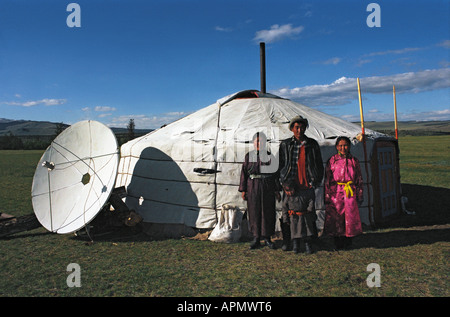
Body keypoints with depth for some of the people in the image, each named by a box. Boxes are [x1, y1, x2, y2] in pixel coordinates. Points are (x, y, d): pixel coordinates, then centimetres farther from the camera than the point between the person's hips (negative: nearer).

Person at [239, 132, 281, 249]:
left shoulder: (269, 156, 5)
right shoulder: (249, 156, 4)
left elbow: (275, 173, 6)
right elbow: (244, 173, 4)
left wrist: (277, 190, 3)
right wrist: (243, 190, -1)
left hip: (268, 187, 0)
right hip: (253, 187, 0)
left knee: (268, 212, 4)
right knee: (254, 212, 3)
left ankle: (267, 238, 17)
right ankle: (256, 238, 14)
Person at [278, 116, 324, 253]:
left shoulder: (313, 144, 9)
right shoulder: (285, 145, 6)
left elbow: (319, 165, 16)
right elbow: (280, 166, 7)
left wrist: (316, 182, 8)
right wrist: (284, 184, 0)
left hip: (308, 187, 1)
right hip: (290, 186, -1)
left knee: (309, 215, 2)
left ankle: (308, 242, 16)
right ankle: (287, 241, 17)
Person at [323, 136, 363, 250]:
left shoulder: (354, 161, 9)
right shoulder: (332, 160, 3)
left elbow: (359, 179, 13)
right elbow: (327, 180, 3)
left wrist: (359, 195, 10)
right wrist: (327, 196, -1)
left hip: (350, 193, 2)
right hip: (335, 193, -1)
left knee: (350, 217, 2)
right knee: (336, 217, 1)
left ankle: (348, 242, 18)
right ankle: (338, 243, 14)